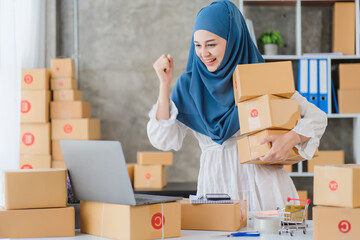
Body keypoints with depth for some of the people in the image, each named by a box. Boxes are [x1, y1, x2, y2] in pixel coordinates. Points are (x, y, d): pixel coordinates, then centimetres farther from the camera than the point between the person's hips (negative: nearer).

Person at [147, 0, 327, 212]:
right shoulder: (189, 85, 9)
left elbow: (317, 117, 5)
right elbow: (164, 141, 0)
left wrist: (290, 138, -15)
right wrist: (165, 84, -2)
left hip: (263, 185, -1)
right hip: (217, 186, 1)